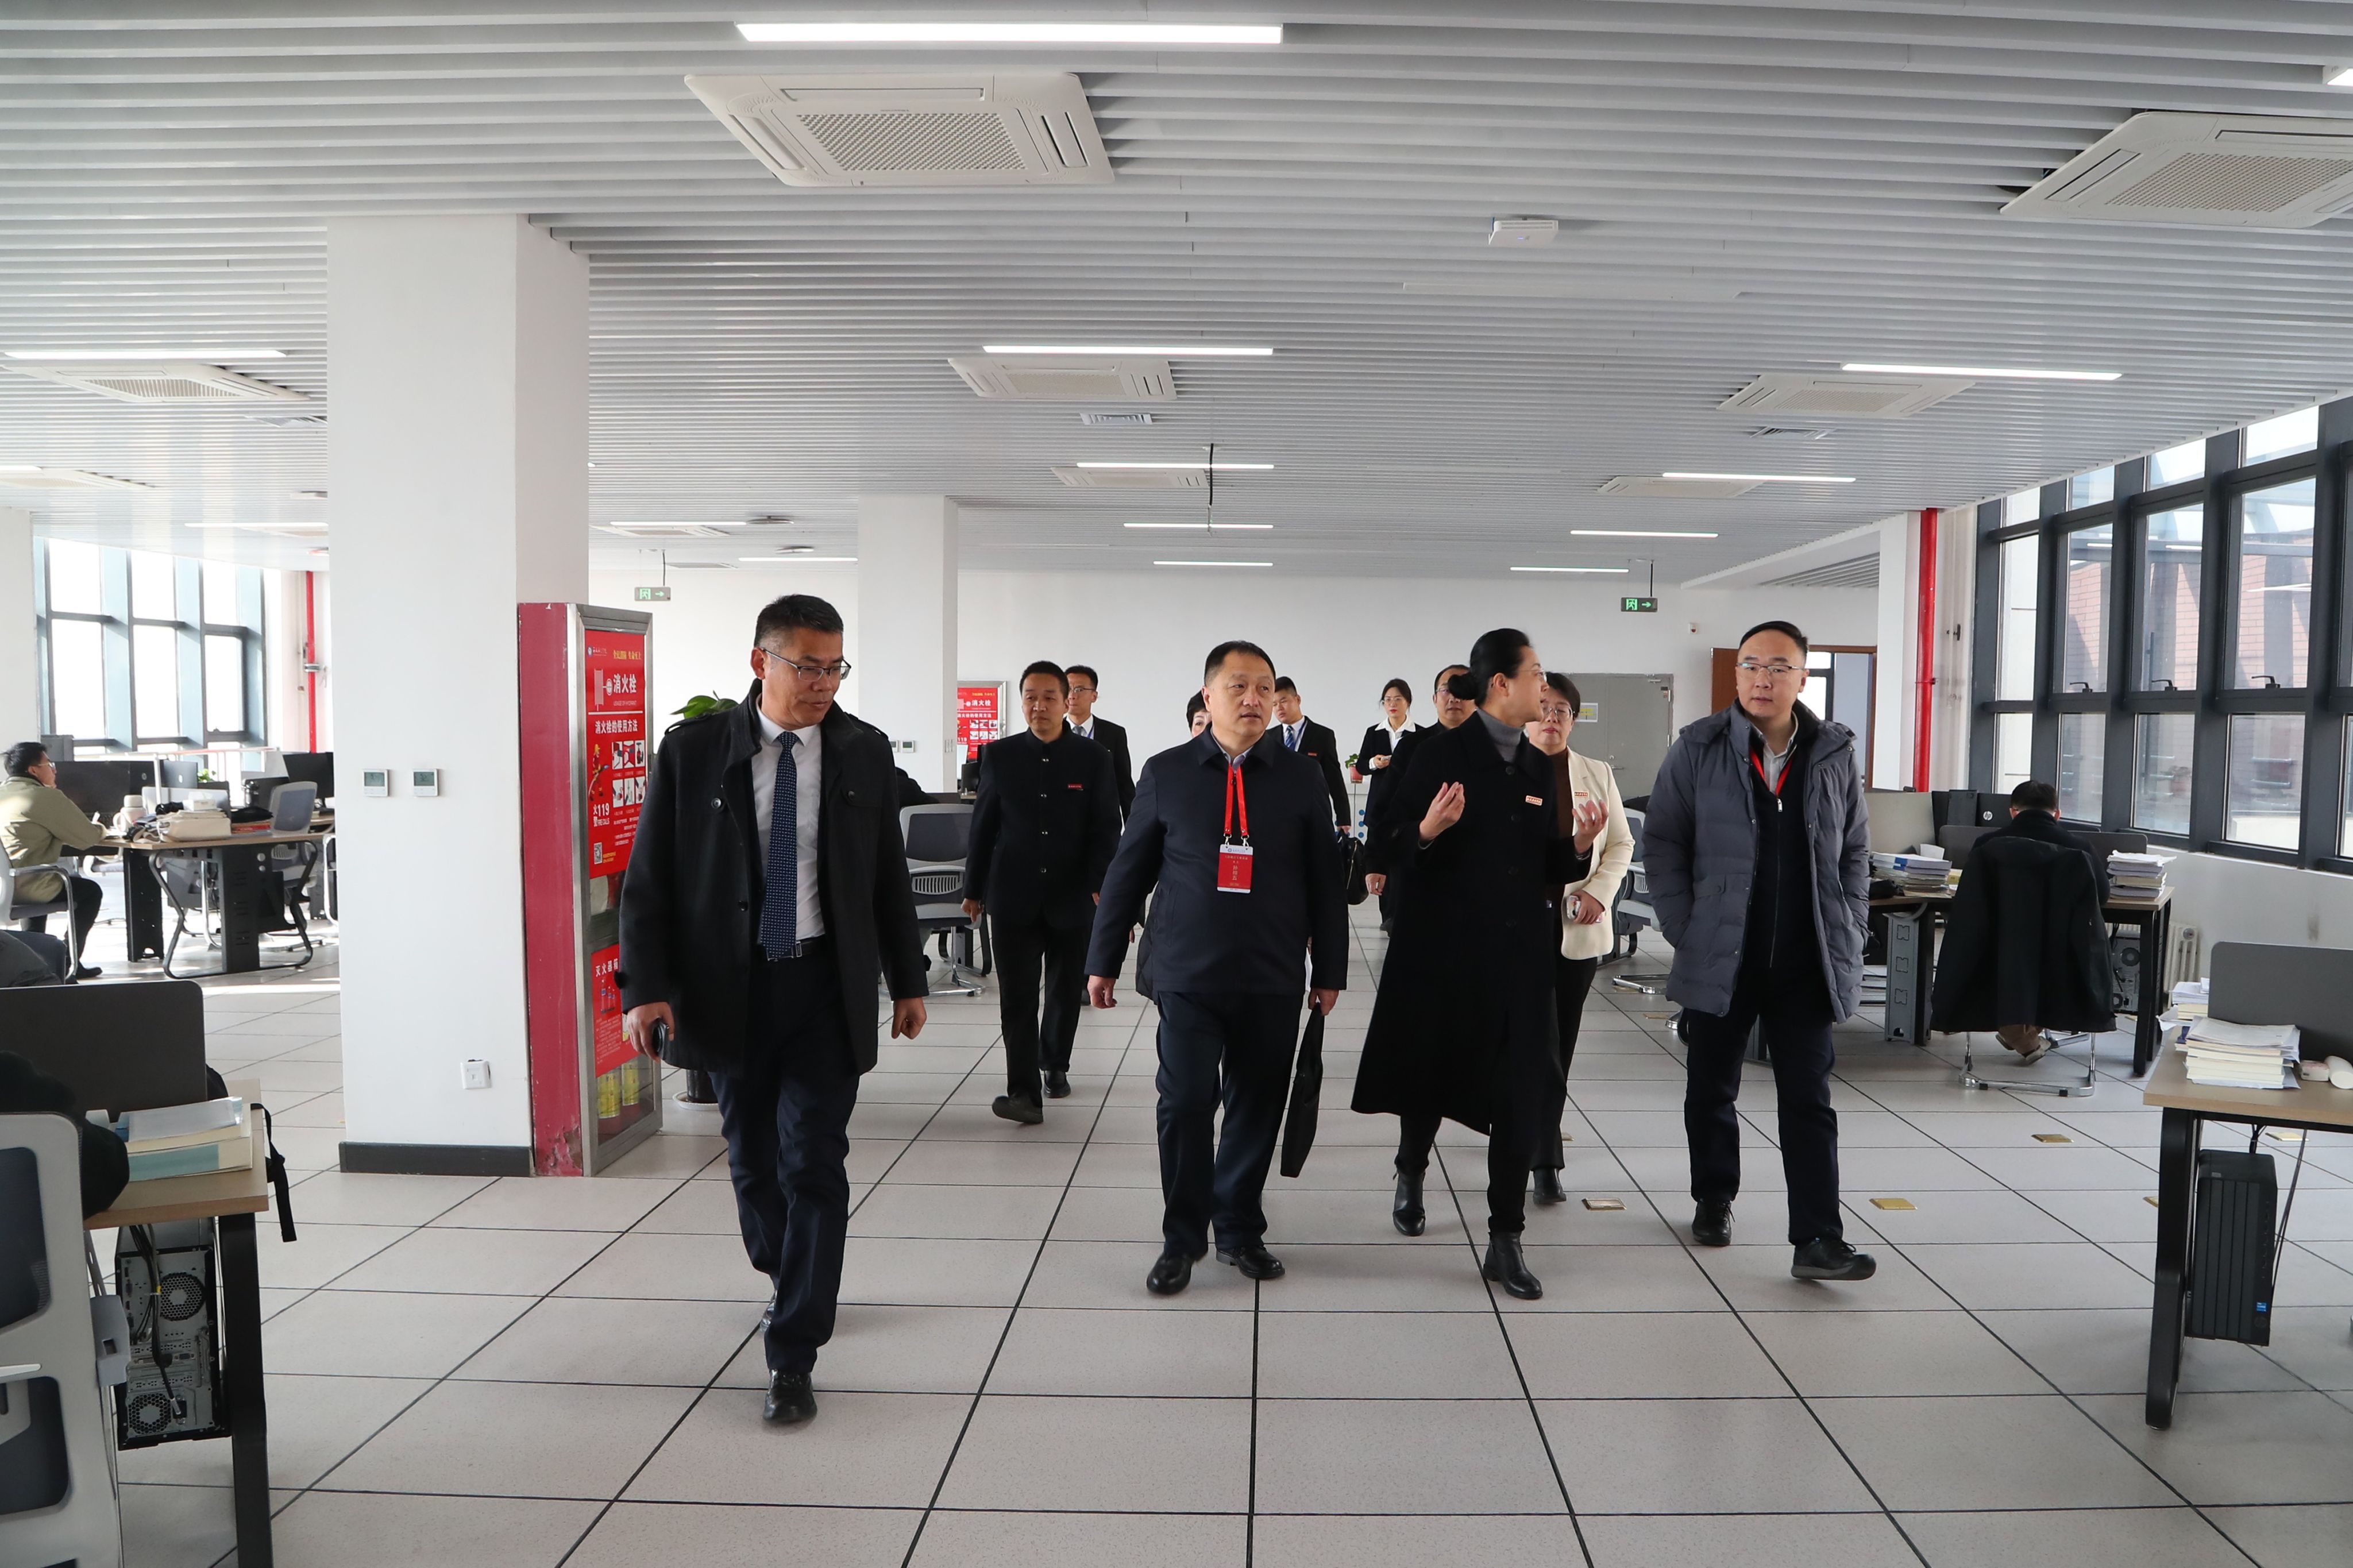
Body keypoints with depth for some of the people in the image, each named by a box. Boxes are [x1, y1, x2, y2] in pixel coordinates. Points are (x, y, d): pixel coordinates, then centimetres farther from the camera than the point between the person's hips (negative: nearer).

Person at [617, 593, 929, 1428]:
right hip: (729, 986, 1)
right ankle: (787, 1280, 43)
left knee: (814, 1164, -5)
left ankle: (793, 1356, 4)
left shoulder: (863, 751, 1)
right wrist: (645, 986, -13)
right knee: (752, 1159, 15)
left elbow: (889, 874, 7)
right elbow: (649, 877, -4)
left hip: (826, 987, 0)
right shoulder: (693, 750, -4)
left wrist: (907, 980, 9)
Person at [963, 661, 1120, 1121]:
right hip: (1014, 897, 0)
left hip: (1073, 897, 0)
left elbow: (1106, 829, -1)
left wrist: (1099, 887, -11)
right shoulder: (1000, 756, 2)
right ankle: (1024, 1093, -8)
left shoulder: (1094, 759, 0)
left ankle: (1055, 1066, 33)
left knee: (1066, 992, 12)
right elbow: (983, 826, 6)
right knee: (1017, 996, -7)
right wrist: (974, 888, 7)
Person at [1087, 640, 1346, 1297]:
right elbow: (1129, 871, 6)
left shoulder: (1301, 778, 4)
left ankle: (1239, 1230, 26)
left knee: (1256, 1107, 8)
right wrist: (1103, 961, 7)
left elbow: (1325, 881, 7)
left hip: (1273, 979, 1)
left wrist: (1328, 970, 7)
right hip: (1188, 973, -1)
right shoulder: (1166, 774, 2)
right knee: (1184, 1103, -4)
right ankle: (1182, 1239, 14)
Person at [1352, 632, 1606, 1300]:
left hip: (1520, 952, 4)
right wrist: (1428, 831, -28)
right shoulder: (1441, 752, -7)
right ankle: (1411, 1174, 43)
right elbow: (1395, 849, -9)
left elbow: (1549, 868, 11)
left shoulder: (1539, 765, 9)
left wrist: (1580, 845, -8)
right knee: (1429, 1072, 13)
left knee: (1523, 1094, -2)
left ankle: (1505, 1243, 7)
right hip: (1443, 947, -4)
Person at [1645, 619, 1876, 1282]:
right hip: (1719, 956, -1)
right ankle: (1713, 1202, 32)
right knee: (1711, 1090, 13)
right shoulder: (1699, 749, -4)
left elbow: (1854, 852, 11)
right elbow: (1663, 842, -1)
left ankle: (1818, 1241, 6)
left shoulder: (1834, 754, 3)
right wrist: (1684, 930, -6)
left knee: (1808, 1100, 3)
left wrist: (1847, 933, 3)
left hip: (1806, 962, 1)